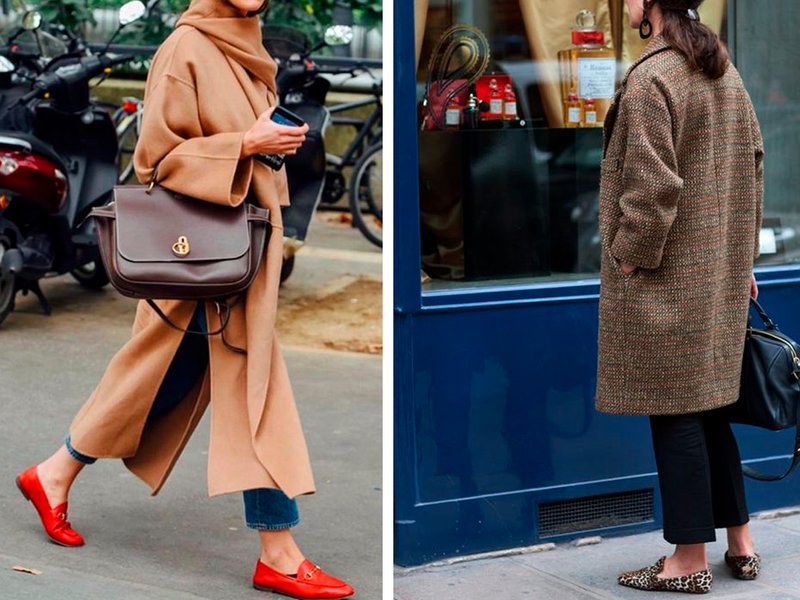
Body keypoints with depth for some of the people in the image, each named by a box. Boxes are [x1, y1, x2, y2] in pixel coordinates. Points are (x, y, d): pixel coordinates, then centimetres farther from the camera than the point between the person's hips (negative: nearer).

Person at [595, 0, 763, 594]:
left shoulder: (651, 77, -16)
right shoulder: (727, 75, 12)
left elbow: (652, 185, -21)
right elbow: (754, 170, 15)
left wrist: (629, 256, -11)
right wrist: (742, 256, 19)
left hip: (666, 277, -9)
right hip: (721, 276, 9)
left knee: (674, 413, -2)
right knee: (707, 406, 16)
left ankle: (690, 561, 4)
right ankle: (740, 544, 22)